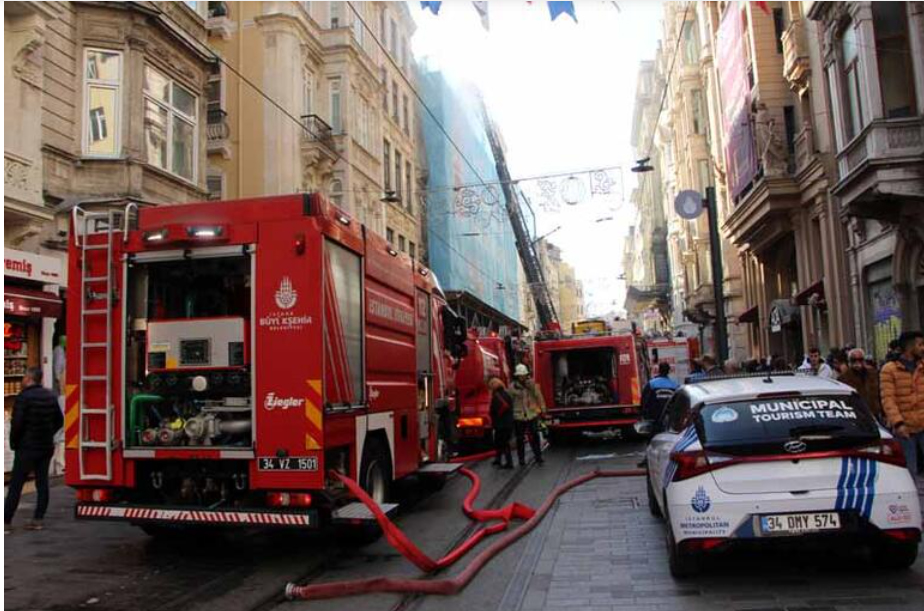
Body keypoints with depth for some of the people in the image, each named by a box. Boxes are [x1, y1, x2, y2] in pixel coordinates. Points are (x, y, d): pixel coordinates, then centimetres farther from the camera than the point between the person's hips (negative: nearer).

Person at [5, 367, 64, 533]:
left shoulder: (24, 397, -13)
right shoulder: (51, 396, 7)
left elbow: (17, 423, -17)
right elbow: (59, 420, 11)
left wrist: (13, 443, -4)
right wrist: (48, 435, 14)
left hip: (27, 448, -6)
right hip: (47, 447, 6)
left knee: (15, 485, 1)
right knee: (42, 483, 8)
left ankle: (6, 521, 4)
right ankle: (38, 519, 10)